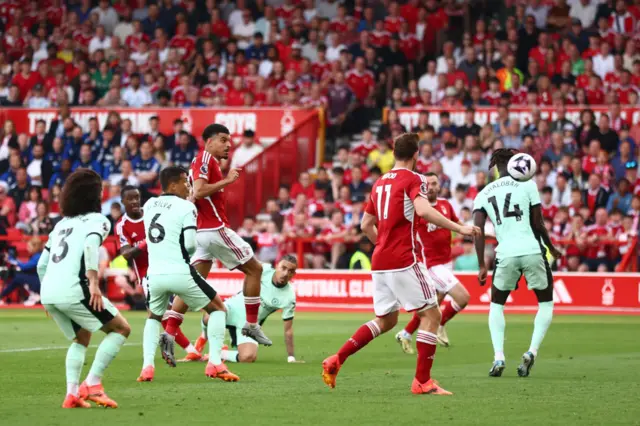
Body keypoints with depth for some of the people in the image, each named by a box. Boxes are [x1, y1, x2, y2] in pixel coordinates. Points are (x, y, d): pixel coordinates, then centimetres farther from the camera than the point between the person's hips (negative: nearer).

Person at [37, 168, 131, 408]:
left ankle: (72, 393, 9)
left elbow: (41, 264, 25)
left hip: (48, 291, 7)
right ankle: (92, 384, -4)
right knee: (121, 328, 5)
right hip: (72, 290, -7)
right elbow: (90, 245, -17)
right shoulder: (97, 220, 5)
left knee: (82, 338, 26)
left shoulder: (62, 224, 26)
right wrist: (94, 283, -23)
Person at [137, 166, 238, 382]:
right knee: (218, 308, 15)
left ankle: (147, 366, 10)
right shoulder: (186, 207, -6)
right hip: (180, 273, -5)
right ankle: (214, 363, 3)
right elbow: (190, 245, -12)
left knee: (153, 317, 30)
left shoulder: (149, 205, 12)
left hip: (155, 274, 5)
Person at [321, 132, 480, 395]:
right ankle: (422, 381, -5)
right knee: (431, 315, -1)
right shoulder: (412, 179, -5)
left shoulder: (380, 183, 17)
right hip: (404, 260, -8)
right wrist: (459, 228, -23)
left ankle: (335, 361, 9)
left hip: (380, 262, 8)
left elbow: (366, 225, 23)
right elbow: (423, 210, -24)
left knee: (386, 320, 19)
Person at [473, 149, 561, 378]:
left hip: (506, 254, 2)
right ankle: (532, 352, -2)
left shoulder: (484, 194, 9)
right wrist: (552, 249, 16)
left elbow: (478, 230, -1)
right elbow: (538, 224, 0)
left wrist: (482, 266, 2)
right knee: (546, 303, 18)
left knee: (496, 305, 21)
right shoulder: (527, 185, 1)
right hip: (532, 251, -2)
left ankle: (498, 357, 4)